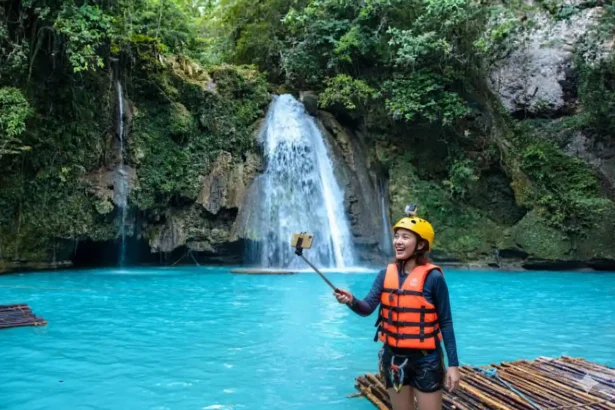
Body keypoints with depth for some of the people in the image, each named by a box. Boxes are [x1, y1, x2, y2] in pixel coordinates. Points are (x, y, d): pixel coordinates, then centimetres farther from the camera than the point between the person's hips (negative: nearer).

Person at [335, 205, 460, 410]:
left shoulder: (433, 277, -12)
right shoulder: (386, 274, 0)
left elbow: (445, 322, -8)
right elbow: (368, 308, -9)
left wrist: (453, 364, -9)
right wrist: (351, 301, -31)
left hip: (425, 359, -4)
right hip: (393, 357, 4)